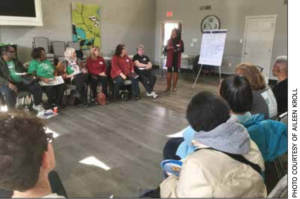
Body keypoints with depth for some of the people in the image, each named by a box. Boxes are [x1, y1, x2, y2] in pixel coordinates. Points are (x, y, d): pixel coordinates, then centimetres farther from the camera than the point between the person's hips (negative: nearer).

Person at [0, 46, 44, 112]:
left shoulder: (16, 61, 18)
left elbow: (24, 70, 29)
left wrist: (25, 73, 2)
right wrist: (8, 84, -30)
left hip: (21, 82, 5)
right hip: (7, 84, -5)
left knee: (37, 86, -13)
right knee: (9, 92, -39)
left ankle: (37, 105, 7)